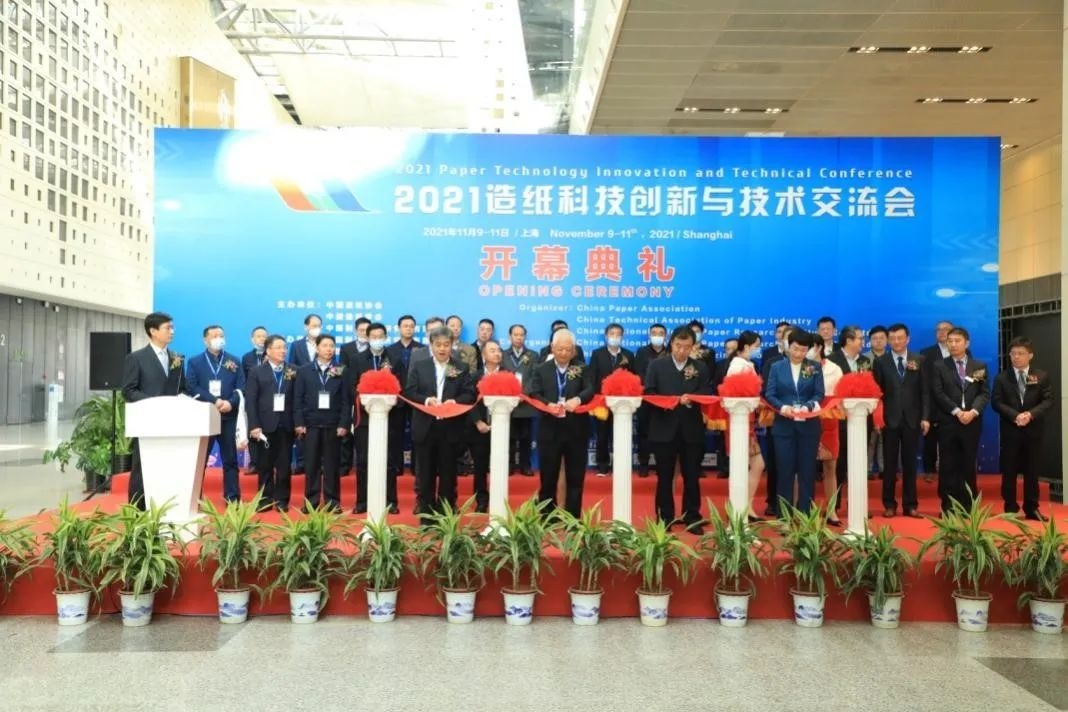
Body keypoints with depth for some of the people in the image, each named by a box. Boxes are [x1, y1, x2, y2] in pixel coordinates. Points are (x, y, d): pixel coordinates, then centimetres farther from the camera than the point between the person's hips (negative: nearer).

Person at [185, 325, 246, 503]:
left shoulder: (234, 361, 10)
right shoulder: (194, 362, 6)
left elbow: (241, 388, 2)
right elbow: (191, 388, -6)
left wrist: (230, 403, -17)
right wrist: (214, 401, -17)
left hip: (228, 417, 1)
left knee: (230, 459, 5)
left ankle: (233, 498, 10)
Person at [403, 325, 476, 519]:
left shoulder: (461, 368, 5)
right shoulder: (419, 367, 6)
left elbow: (470, 395, -1)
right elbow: (409, 392, -1)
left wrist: (454, 401, -20)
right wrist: (426, 399, -19)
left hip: (450, 429, 0)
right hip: (425, 428, 0)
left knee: (448, 473, 6)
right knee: (425, 473, 7)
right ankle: (426, 515, 16)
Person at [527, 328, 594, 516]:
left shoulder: (582, 369, 5)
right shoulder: (541, 370, 6)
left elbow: (590, 390, -10)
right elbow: (532, 394, -5)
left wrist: (578, 399, -32)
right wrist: (548, 404, -24)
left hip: (576, 431, 0)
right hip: (550, 431, 0)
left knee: (575, 478, 6)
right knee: (548, 478, 7)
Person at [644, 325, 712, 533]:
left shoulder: (701, 367, 9)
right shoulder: (657, 365, 5)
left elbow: (707, 394, 1)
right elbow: (648, 393, -1)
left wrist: (692, 398, -19)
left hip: (692, 430, 1)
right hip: (664, 429, -1)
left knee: (692, 476, 6)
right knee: (664, 477, 6)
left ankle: (692, 518, 16)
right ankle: (665, 519, 15)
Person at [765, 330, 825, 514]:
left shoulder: (815, 368, 5)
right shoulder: (776, 367, 4)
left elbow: (819, 394, -2)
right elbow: (769, 395, -1)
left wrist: (807, 406, -21)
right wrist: (782, 407, -19)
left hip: (808, 426, 0)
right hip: (783, 426, 0)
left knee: (807, 470, 6)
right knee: (784, 470, 4)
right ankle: (783, 515, 12)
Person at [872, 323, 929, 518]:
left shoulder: (919, 360, 6)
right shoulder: (880, 362, 3)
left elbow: (925, 391, 3)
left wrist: (925, 417, -5)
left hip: (912, 419, 1)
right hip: (889, 419, -1)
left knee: (910, 463, 7)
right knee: (890, 464, 4)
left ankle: (910, 504, 14)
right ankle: (889, 504, 12)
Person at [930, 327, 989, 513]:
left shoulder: (980, 366, 11)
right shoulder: (940, 367, 6)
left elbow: (985, 393, 2)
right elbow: (939, 394, -3)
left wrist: (973, 411, -14)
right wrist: (957, 411, -14)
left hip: (972, 423, 1)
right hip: (948, 423, -1)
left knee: (968, 466, 5)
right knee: (948, 467, 0)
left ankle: (968, 506, 12)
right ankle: (948, 507, 6)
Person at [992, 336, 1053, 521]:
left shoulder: (1042, 376, 6)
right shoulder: (1001, 378, 4)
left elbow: (1048, 401, -2)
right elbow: (997, 402, -4)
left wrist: (1031, 414, -18)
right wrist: (1015, 416, -19)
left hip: (1033, 430, 1)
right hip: (1010, 430, -1)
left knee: (1032, 470, 7)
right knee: (1009, 471, 2)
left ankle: (1032, 508, 16)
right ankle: (1010, 508, 10)